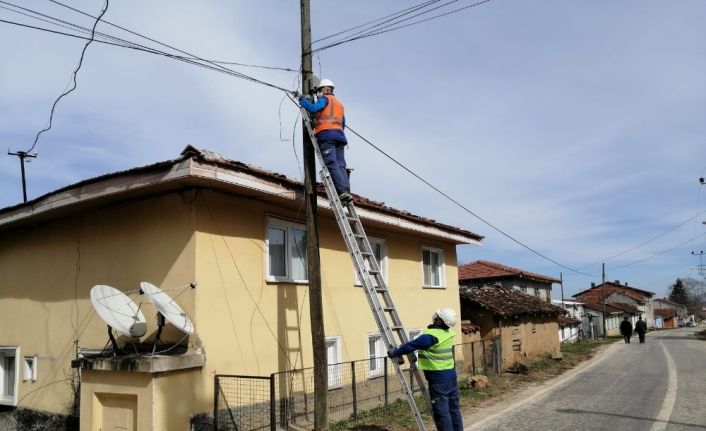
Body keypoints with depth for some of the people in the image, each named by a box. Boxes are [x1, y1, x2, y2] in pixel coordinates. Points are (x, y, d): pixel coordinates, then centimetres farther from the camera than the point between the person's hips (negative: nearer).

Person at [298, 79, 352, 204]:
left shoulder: (326, 99, 9)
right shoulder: (340, 104, 34)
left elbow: (313, 108, -9)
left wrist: (302, 100, 6)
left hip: (326, 134, -7)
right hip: (339, 135, 7)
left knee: (332, 164, -15)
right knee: (341, 165, -2)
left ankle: (343, 191, -27)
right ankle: (347, 191, -17)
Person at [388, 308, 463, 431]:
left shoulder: (431, 335, -21)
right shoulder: (447, 333, 5)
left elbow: (411, 345, -16)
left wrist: (395, 353, -2)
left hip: (439, 377, -9)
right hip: (450, 374, 9)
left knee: (441, 411, -1)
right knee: (454, 408, 15)